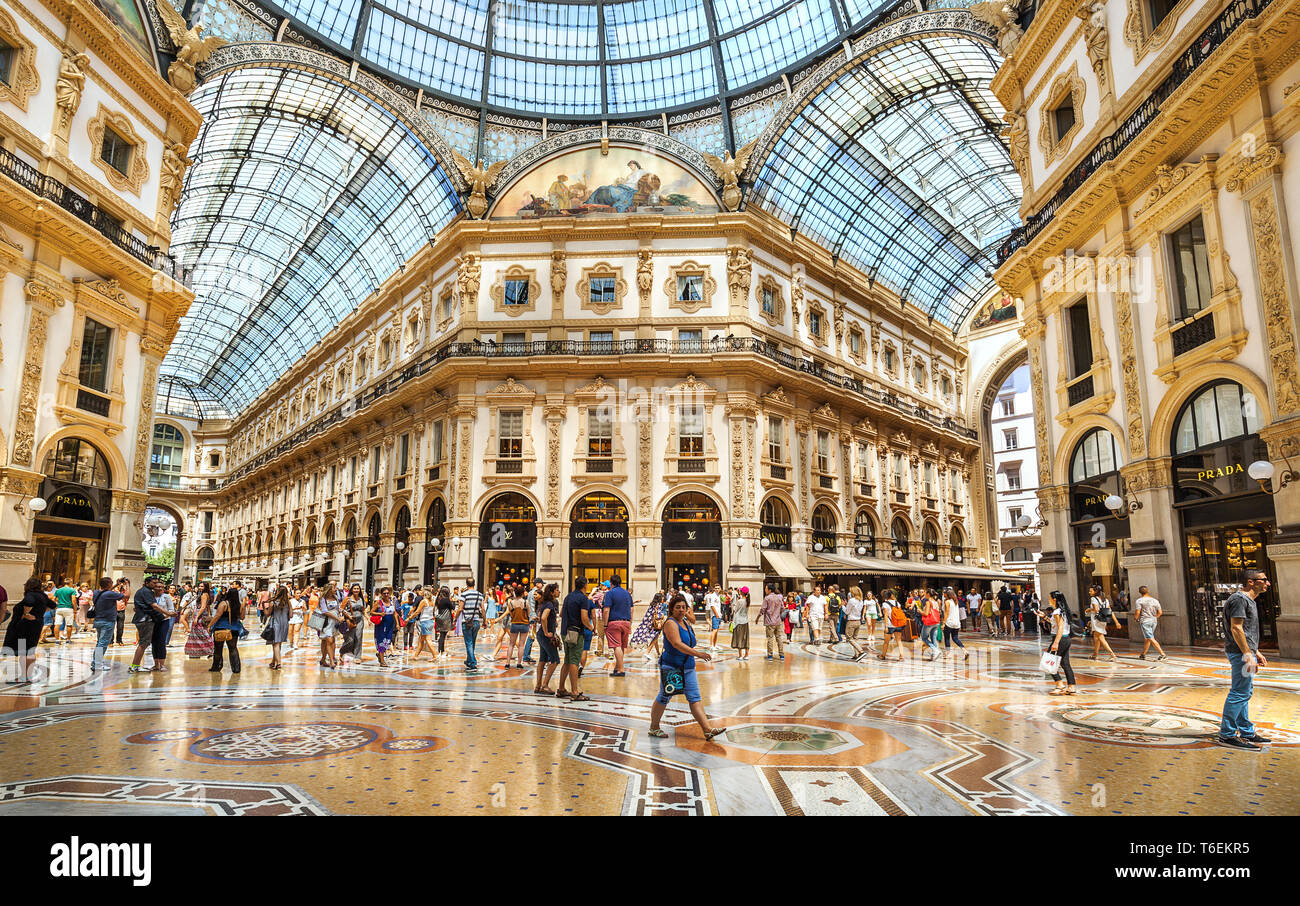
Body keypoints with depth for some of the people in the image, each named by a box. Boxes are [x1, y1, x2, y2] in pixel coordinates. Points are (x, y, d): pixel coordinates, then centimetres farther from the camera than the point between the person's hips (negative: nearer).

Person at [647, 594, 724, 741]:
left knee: (695, 698, 1)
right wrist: (698, 654, -36)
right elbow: (677, 644, -31)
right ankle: (654, 727, 21)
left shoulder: (686, 622, 10)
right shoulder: (670, 623, -16)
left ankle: (707, 730, -4)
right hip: (671, 667, -7)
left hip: (688, 667, 8)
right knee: (664, 698, 5)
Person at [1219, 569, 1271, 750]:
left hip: (1246, 652, 11)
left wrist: (1256, 652, 25)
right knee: (1240, 693, -8)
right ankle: (1227, 735, -4)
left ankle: (1247, 733, 24)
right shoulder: (1239, 599, -15)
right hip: (1241, 653, -11)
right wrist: (1248, 655, -23)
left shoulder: (1249, 600, 19)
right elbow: (1236, 628, -21)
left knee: (1245, 693, 16)